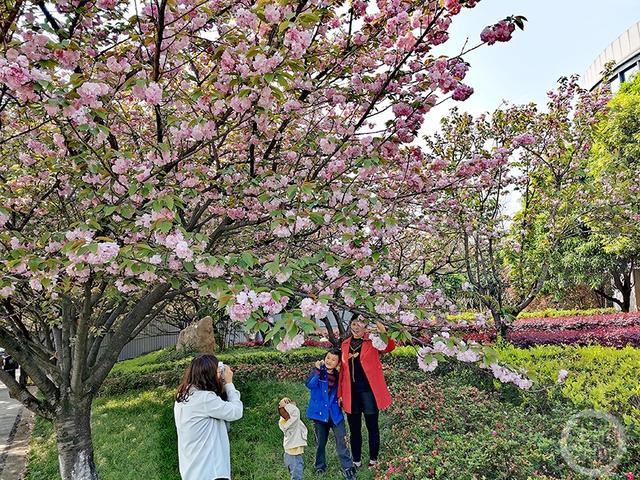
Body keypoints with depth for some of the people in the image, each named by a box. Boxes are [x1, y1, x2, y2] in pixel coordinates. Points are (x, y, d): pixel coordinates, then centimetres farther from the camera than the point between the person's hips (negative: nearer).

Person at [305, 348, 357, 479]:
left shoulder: (339, 375, -1)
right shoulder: (318, 371, -9)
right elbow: (310, 385, -24)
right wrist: (317, 370, -36)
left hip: (335, 413, 1)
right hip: (319, 412, -1)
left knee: (342, 440, -5)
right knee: (320, 442, 13)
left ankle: (347, 468, 7)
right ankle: (320, 466, 32)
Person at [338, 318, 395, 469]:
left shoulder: (373, 341, -4)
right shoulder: (345, 344, 9)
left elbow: (390, 347, -22)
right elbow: (342, 370, 11)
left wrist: (384, 332, -40)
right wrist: (340, 393, 9)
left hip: (368, 391, -4)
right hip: (350, 393, 4)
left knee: (372, 427, 9)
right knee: (354, 429, 14)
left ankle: (373, 460, 24)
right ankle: (356, 461, 27)